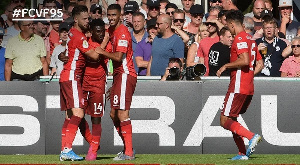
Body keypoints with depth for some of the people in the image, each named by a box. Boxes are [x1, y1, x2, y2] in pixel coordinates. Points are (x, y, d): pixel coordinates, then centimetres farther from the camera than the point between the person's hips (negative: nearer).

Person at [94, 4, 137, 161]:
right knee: (114, 114, 12)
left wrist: (102, 52, -10)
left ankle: (128, 152, -13)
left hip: (125, 74, -10)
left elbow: (119, 57, -22)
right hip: (118, 75, 10)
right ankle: (127, 148, 19)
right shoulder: (111, 31, 17)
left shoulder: (122, 32, -13)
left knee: (122, 113, -13)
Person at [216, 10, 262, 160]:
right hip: (249, 88, 10)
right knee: (231, 120, 15)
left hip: (238, 87, -10)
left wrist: (226, 66, -14)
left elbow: (245, 60, -25)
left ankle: (251, 136, -23)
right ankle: (242, 153, 9)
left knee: (224, 121, -8)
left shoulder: (239, 39, -11)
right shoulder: (250, 39, 18)